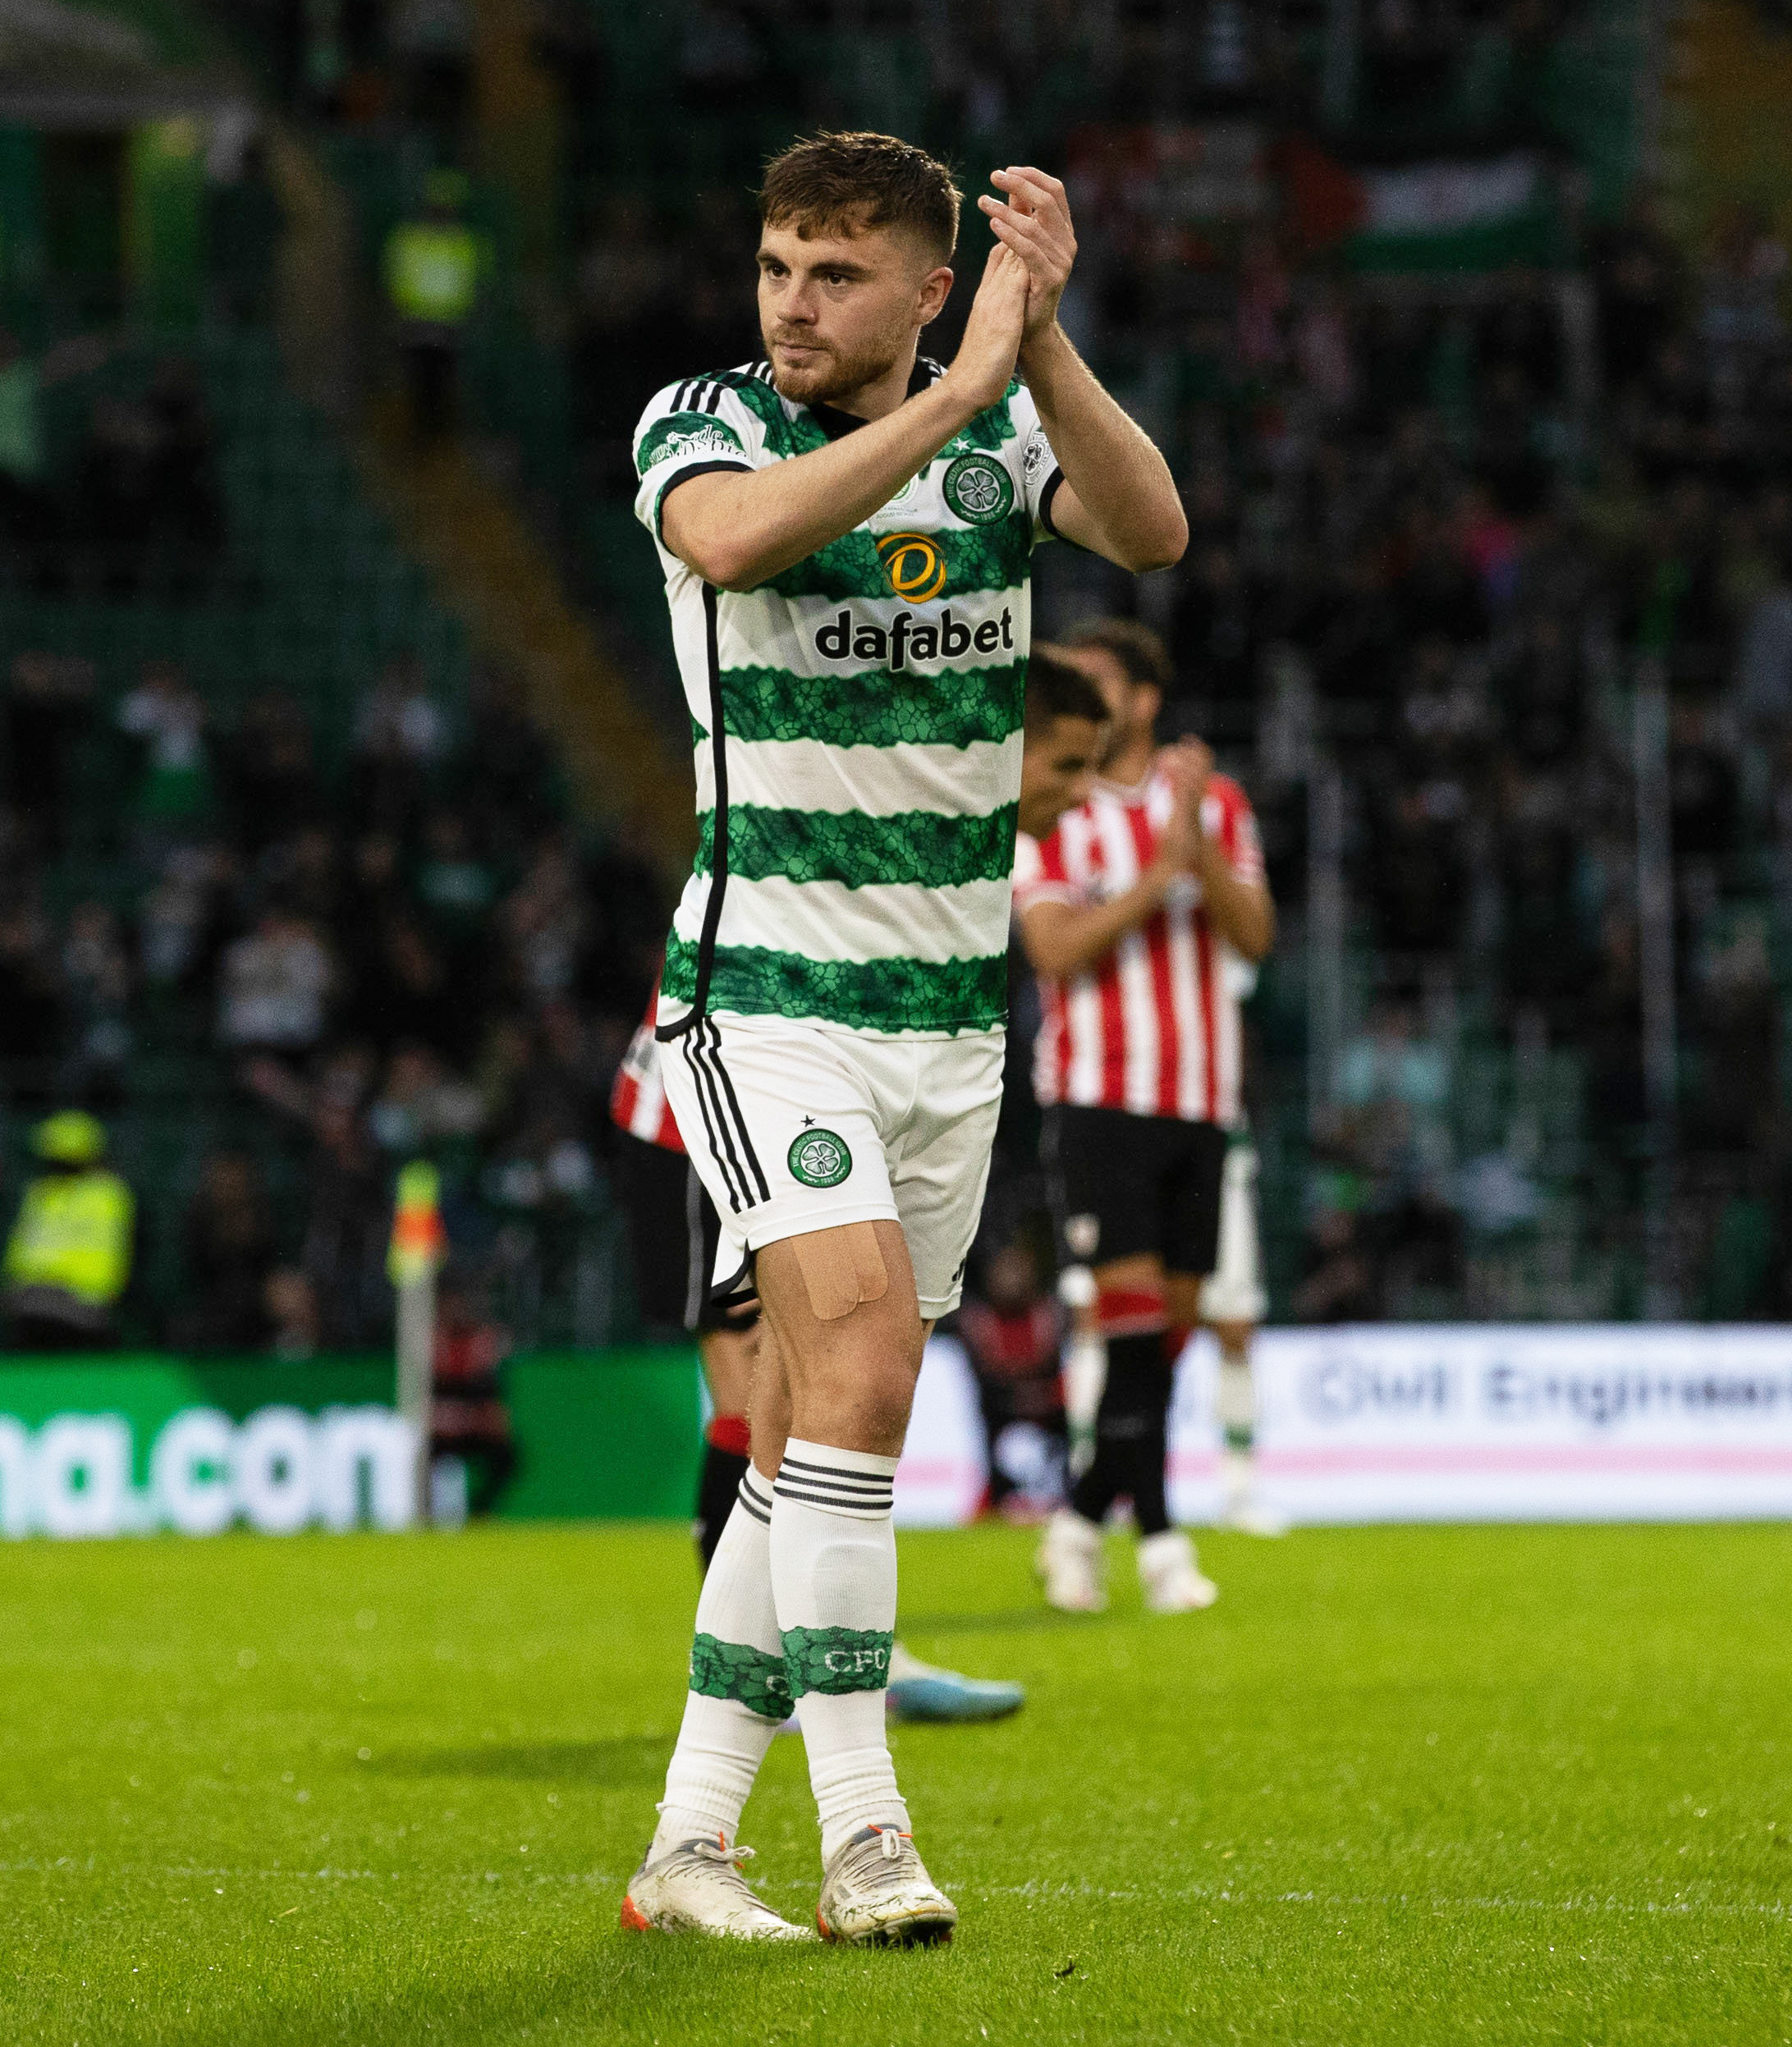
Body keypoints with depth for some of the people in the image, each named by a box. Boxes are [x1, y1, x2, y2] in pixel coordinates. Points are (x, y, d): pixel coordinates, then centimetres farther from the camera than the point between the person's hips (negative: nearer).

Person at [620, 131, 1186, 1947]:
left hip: (952, 1015, 5)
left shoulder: (1004, 429, 4)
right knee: (862, 1351, -23)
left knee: (811, 1438, 6)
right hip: (767, 996, -5)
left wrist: (1044, 345, -29)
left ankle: (688, 1846, 13)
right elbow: (733, 537, -30)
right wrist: (959, 390, -32)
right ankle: (861, 1837, -21)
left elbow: (1150, 530, -16)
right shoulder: (703, 424, -6)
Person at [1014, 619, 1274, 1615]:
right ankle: (1159, 1539, -12)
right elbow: (1056, 948, -10)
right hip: (1099, 1093, -3)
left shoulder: (1215, 802, 8)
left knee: (1174, 1320, 5)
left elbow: (1254, 937, -2)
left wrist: (1201, 850, -17)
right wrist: (1160, 876, -18)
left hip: (1200, 1101, 4)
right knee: (1130, 1310, -13)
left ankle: (1082, 1520, 18)